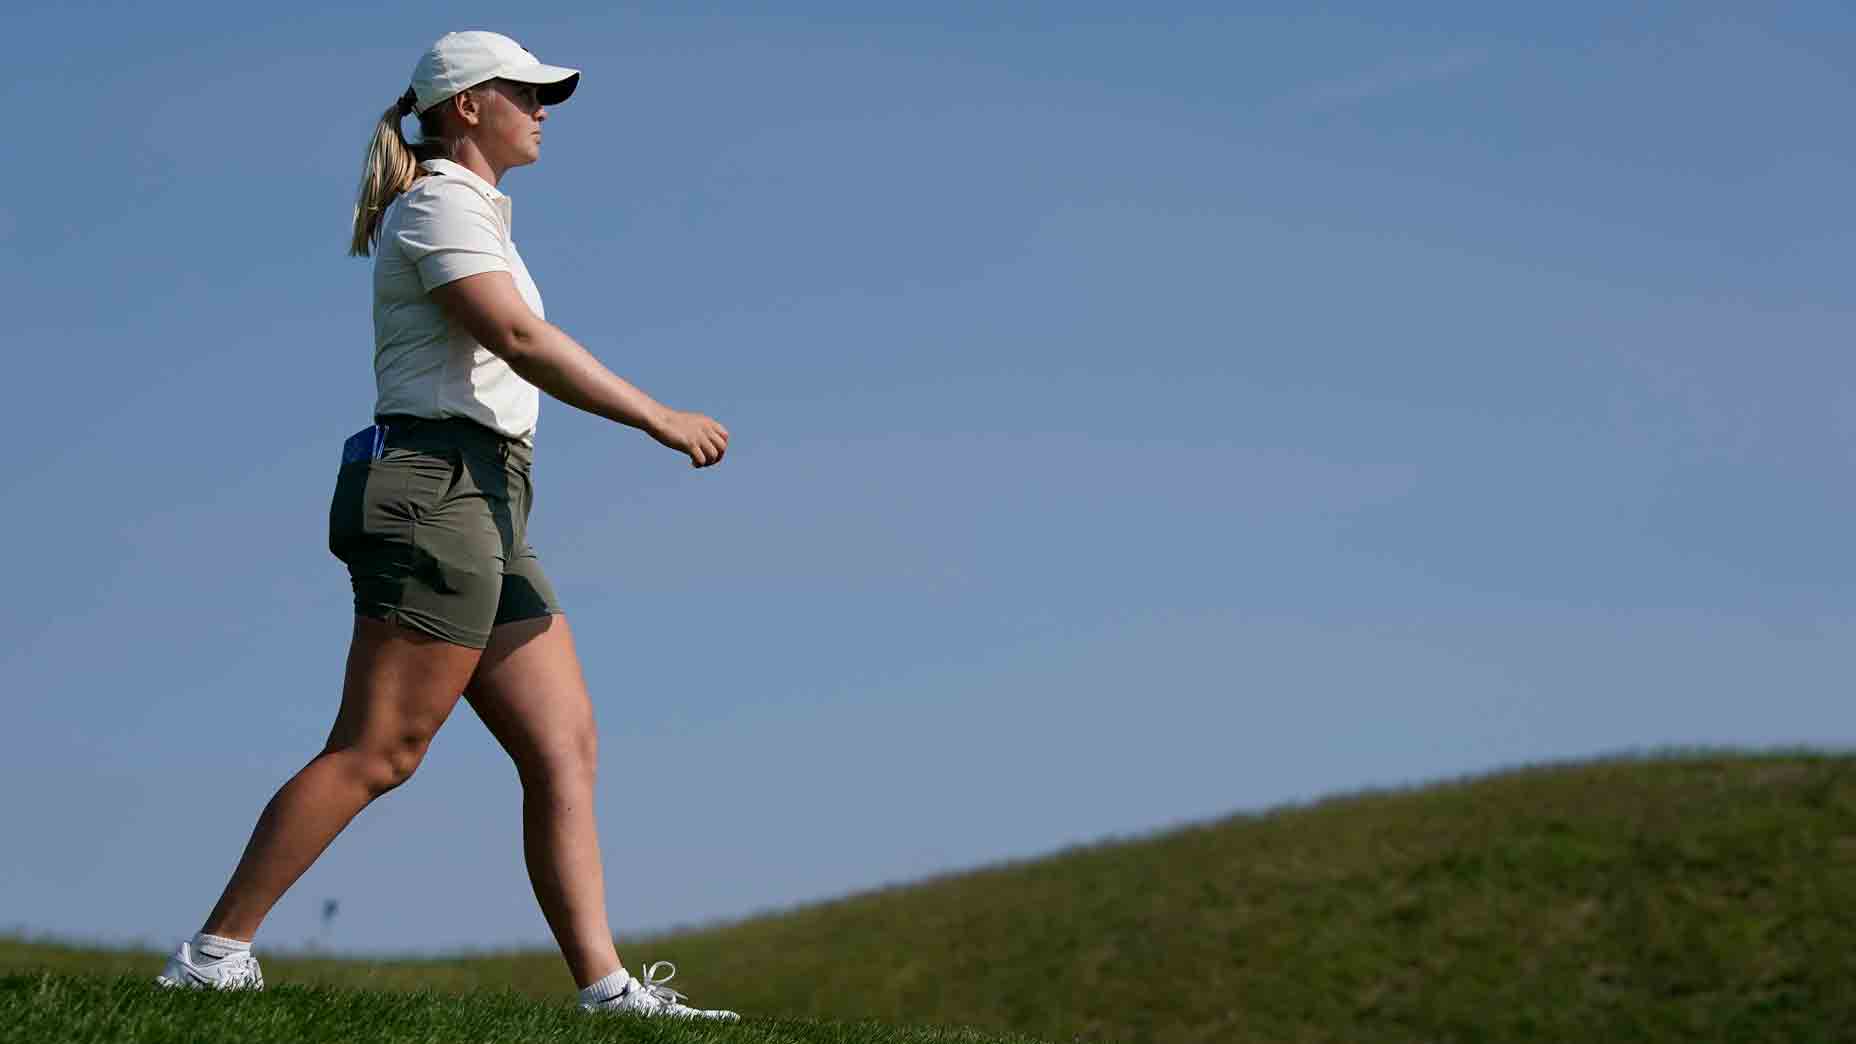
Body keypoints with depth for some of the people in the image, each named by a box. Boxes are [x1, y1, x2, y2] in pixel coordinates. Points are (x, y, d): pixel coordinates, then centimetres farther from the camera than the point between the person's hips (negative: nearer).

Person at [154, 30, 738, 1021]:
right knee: (375, 753, -11)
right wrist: (659, 417, -17)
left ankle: (604, 984, -2)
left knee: (565, 749, 2)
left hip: (485, 510, 10)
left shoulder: (471, 210, 25)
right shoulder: (440, 202, -5)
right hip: (439, 485, -10)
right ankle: (213, 953, -7)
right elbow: (520, 338, -18)